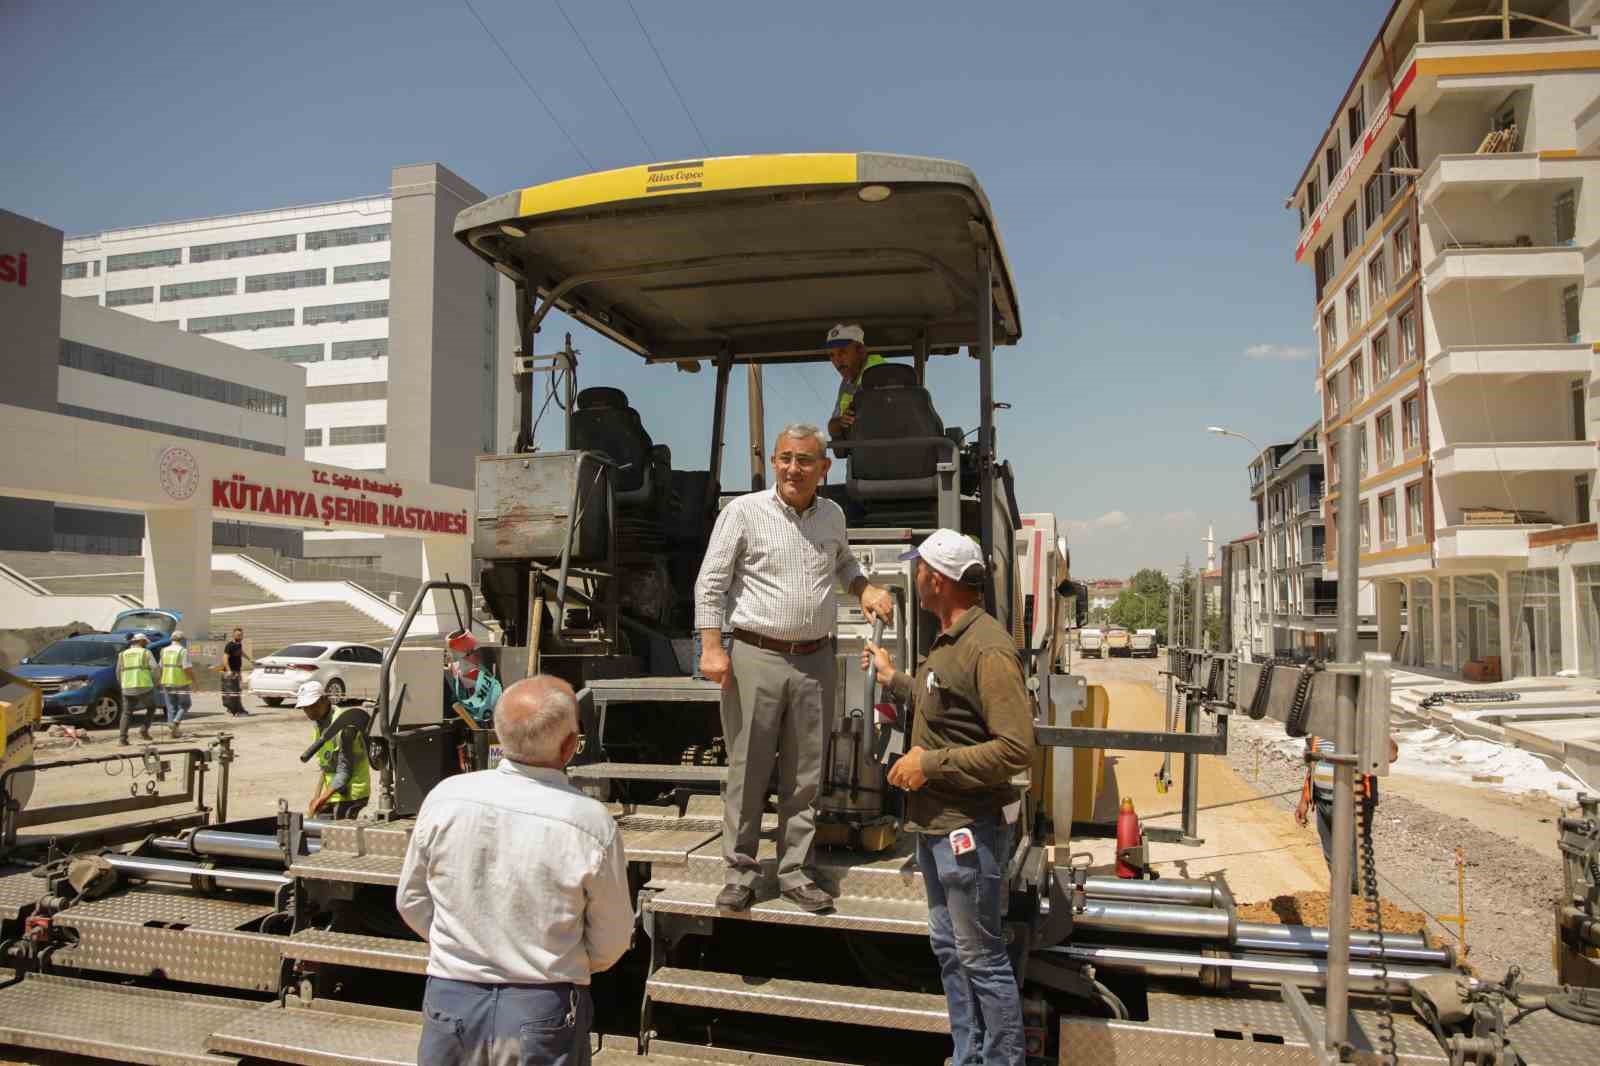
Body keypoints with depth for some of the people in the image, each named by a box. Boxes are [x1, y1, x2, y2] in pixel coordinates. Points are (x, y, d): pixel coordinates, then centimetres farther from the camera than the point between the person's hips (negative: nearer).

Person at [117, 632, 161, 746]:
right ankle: (143, 730, 3)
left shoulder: (123, 654, 14)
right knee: (151, 708, 18)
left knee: (127, 713, 10)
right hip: (144, 687, -3)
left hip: (128, 688, 3)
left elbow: (118, 672, 13)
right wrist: (155, 681, 6)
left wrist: (122, 684, 26)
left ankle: (122, 738, -1)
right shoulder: (146, 653, 3)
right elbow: (154, 668, -7)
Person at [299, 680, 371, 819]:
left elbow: (344, 771, -23)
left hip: (350, 792, -9)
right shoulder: (318, 723, 6)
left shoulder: (342, 726, -22)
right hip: (333, 790, 9)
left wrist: (321, 800, -26)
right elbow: (323, 765, 14)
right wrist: (316, 795, 8)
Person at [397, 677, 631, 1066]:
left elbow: (412, 901, 2)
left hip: (450, 1002, 2)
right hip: (542, 1010, -2)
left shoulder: (444, 798, -13)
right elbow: (610, 945, -8)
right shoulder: (593, 825, -21)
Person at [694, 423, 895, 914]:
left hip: (815, 661, 4)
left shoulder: (832, 515, 9)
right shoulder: (744, 511, -5)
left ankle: (795, 872, 23)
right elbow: (710, 583, -5)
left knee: (804, 776, 10)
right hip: (756, 657, -4)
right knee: (747, 772, 3)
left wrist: (866, 589, 9)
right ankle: (740, 873, 18)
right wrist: (712, 647, -13)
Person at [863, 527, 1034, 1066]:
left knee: (981, 956, 2)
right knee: (948, 949, 19)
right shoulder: (947, 641, 10)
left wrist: (931, 763, -22)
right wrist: (893, 678, 30)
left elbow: (1016, 749, -26)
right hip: (935, 823, 10)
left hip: (969, 829, -10)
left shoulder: (988, 649, -21)